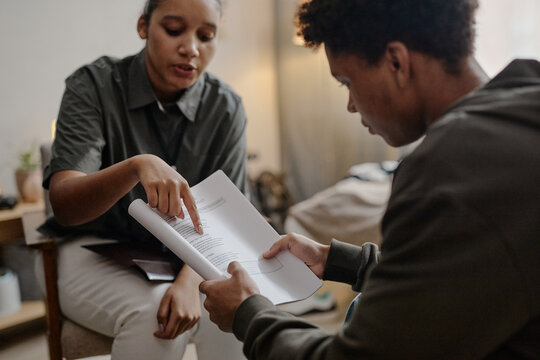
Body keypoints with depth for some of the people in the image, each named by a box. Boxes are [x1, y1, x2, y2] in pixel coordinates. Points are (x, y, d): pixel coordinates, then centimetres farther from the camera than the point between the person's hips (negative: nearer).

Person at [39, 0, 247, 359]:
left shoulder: (226, 108, -7)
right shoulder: (94, 85, -13)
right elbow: (64, 205, -24)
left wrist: (190, 281, -29)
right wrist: (136, 166, -44)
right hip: (98, 249, -2)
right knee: (151, 313, -32)